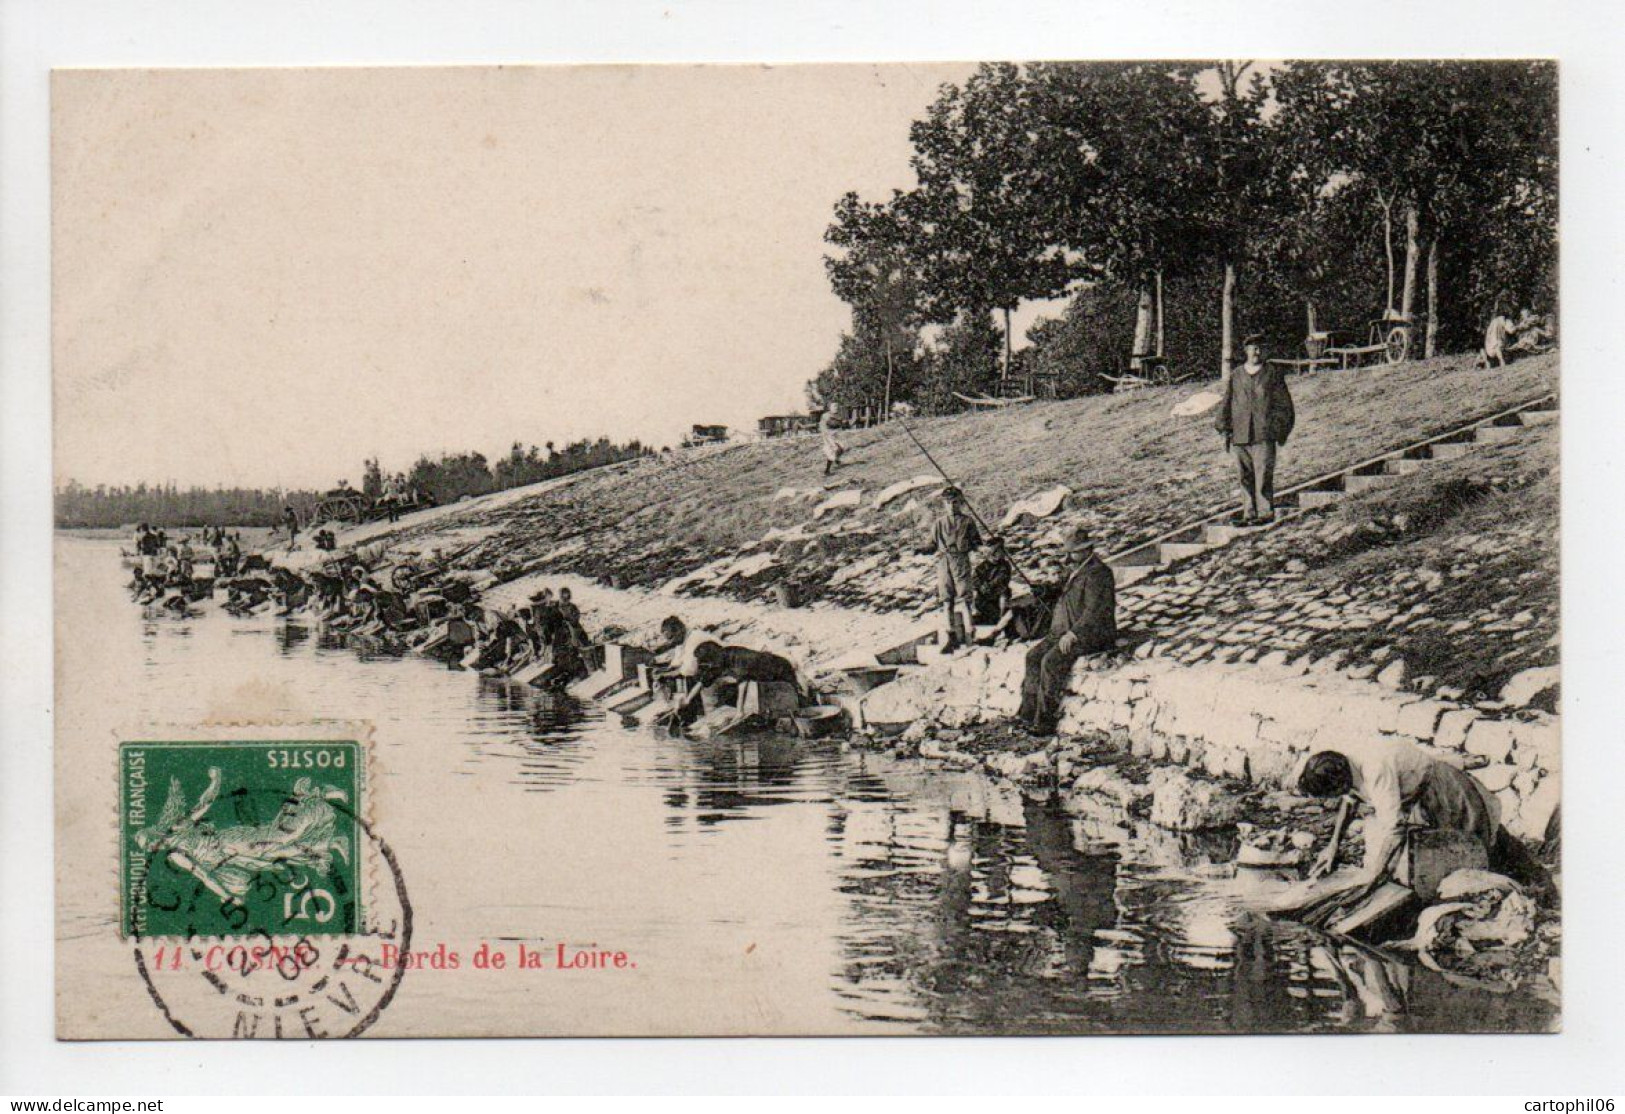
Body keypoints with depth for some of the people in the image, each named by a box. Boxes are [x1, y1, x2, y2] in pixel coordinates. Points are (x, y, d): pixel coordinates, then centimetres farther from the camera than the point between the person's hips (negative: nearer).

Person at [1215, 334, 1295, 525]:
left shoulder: (1273, 374, 5)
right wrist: (1226, 430, 10)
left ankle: (1265, 512, -3)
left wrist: (1279, 430, -2)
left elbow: (1284, 404, 5)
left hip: (1264, 434, -3)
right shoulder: (1235, 376, 12)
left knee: (1263, 474, -8)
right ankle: (1249, 513, 11)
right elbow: (1227, 403, 16)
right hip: (1240, 435, 3)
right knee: (1246, 477, 6)